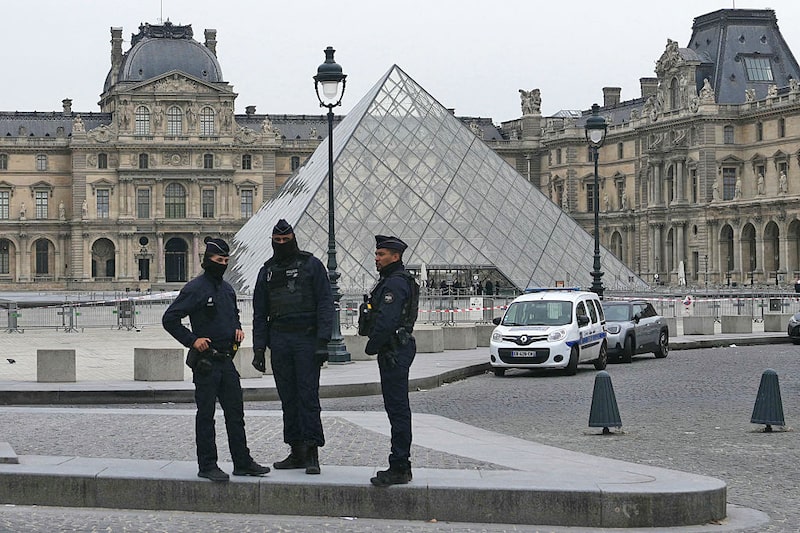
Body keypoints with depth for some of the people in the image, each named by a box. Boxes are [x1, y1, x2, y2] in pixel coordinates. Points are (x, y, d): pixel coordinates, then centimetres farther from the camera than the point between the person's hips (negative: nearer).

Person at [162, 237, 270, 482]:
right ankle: (207, 466, 4)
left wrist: (237, 329, 11)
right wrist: (192, 340, -16)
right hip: (205, 361, -7)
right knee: (206, 415, -1)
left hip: (226, 360, 7)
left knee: (235, 413, 9)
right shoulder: (195, 289, -11)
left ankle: (243, 462, 15)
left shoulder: (227, 289, 13)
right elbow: (169, 319, -12)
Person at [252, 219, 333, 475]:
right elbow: (260, 314, 17)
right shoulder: (267, 271, 15)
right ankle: (297, 452, 10)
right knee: (288, 397, 5)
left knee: (308, 395, -8)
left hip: (306, 338, -5)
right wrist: (259, 348, 9)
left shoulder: (311, 265, 2)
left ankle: (312, 453, -8)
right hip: (279, 339, 5)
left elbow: (325, 303, -3)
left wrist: (322, 341, -12)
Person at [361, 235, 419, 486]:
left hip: (394, 352, -11)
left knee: (397, 409, -10)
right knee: (397, 409, 13)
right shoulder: (392, 280, 19)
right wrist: (376, 346, 15)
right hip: (396, 351, 11)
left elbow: (386, 322, -23)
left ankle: (399, 468, -9)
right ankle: (401, 466, 19)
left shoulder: (395, 283, -16)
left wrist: (372, 347, -12)